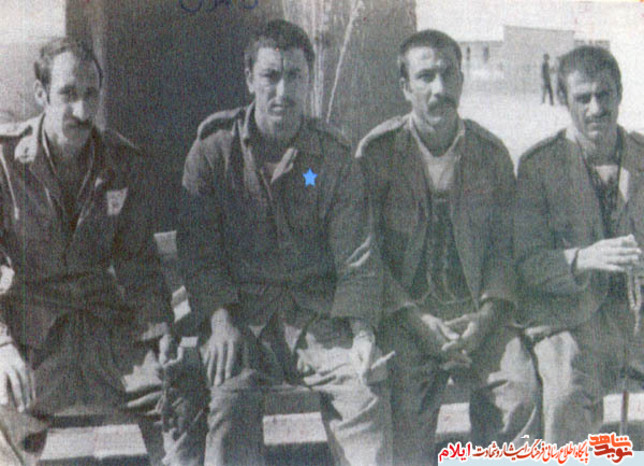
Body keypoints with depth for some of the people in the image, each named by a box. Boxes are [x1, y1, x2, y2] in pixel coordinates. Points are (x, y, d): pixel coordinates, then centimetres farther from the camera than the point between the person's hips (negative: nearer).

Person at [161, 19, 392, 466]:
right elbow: (198, 245, 0)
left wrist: (362, 328, -7)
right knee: (229, 398, -25)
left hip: (318, 312, 1)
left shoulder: (334, 155, 7)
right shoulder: (213, 151, 5)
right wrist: (220, 319, -12)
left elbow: (356, 251, 4)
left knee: (365, 386, -21)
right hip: (240, 313, -1)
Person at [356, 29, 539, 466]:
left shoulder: (491, 152, 9)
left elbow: (504, 245, 10)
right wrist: (417, 321, -10)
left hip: (478, 311, 2)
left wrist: (485, 319, -6)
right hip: (405, 311, -2)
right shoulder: (378, 151, 1)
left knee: (522, 389, -23)